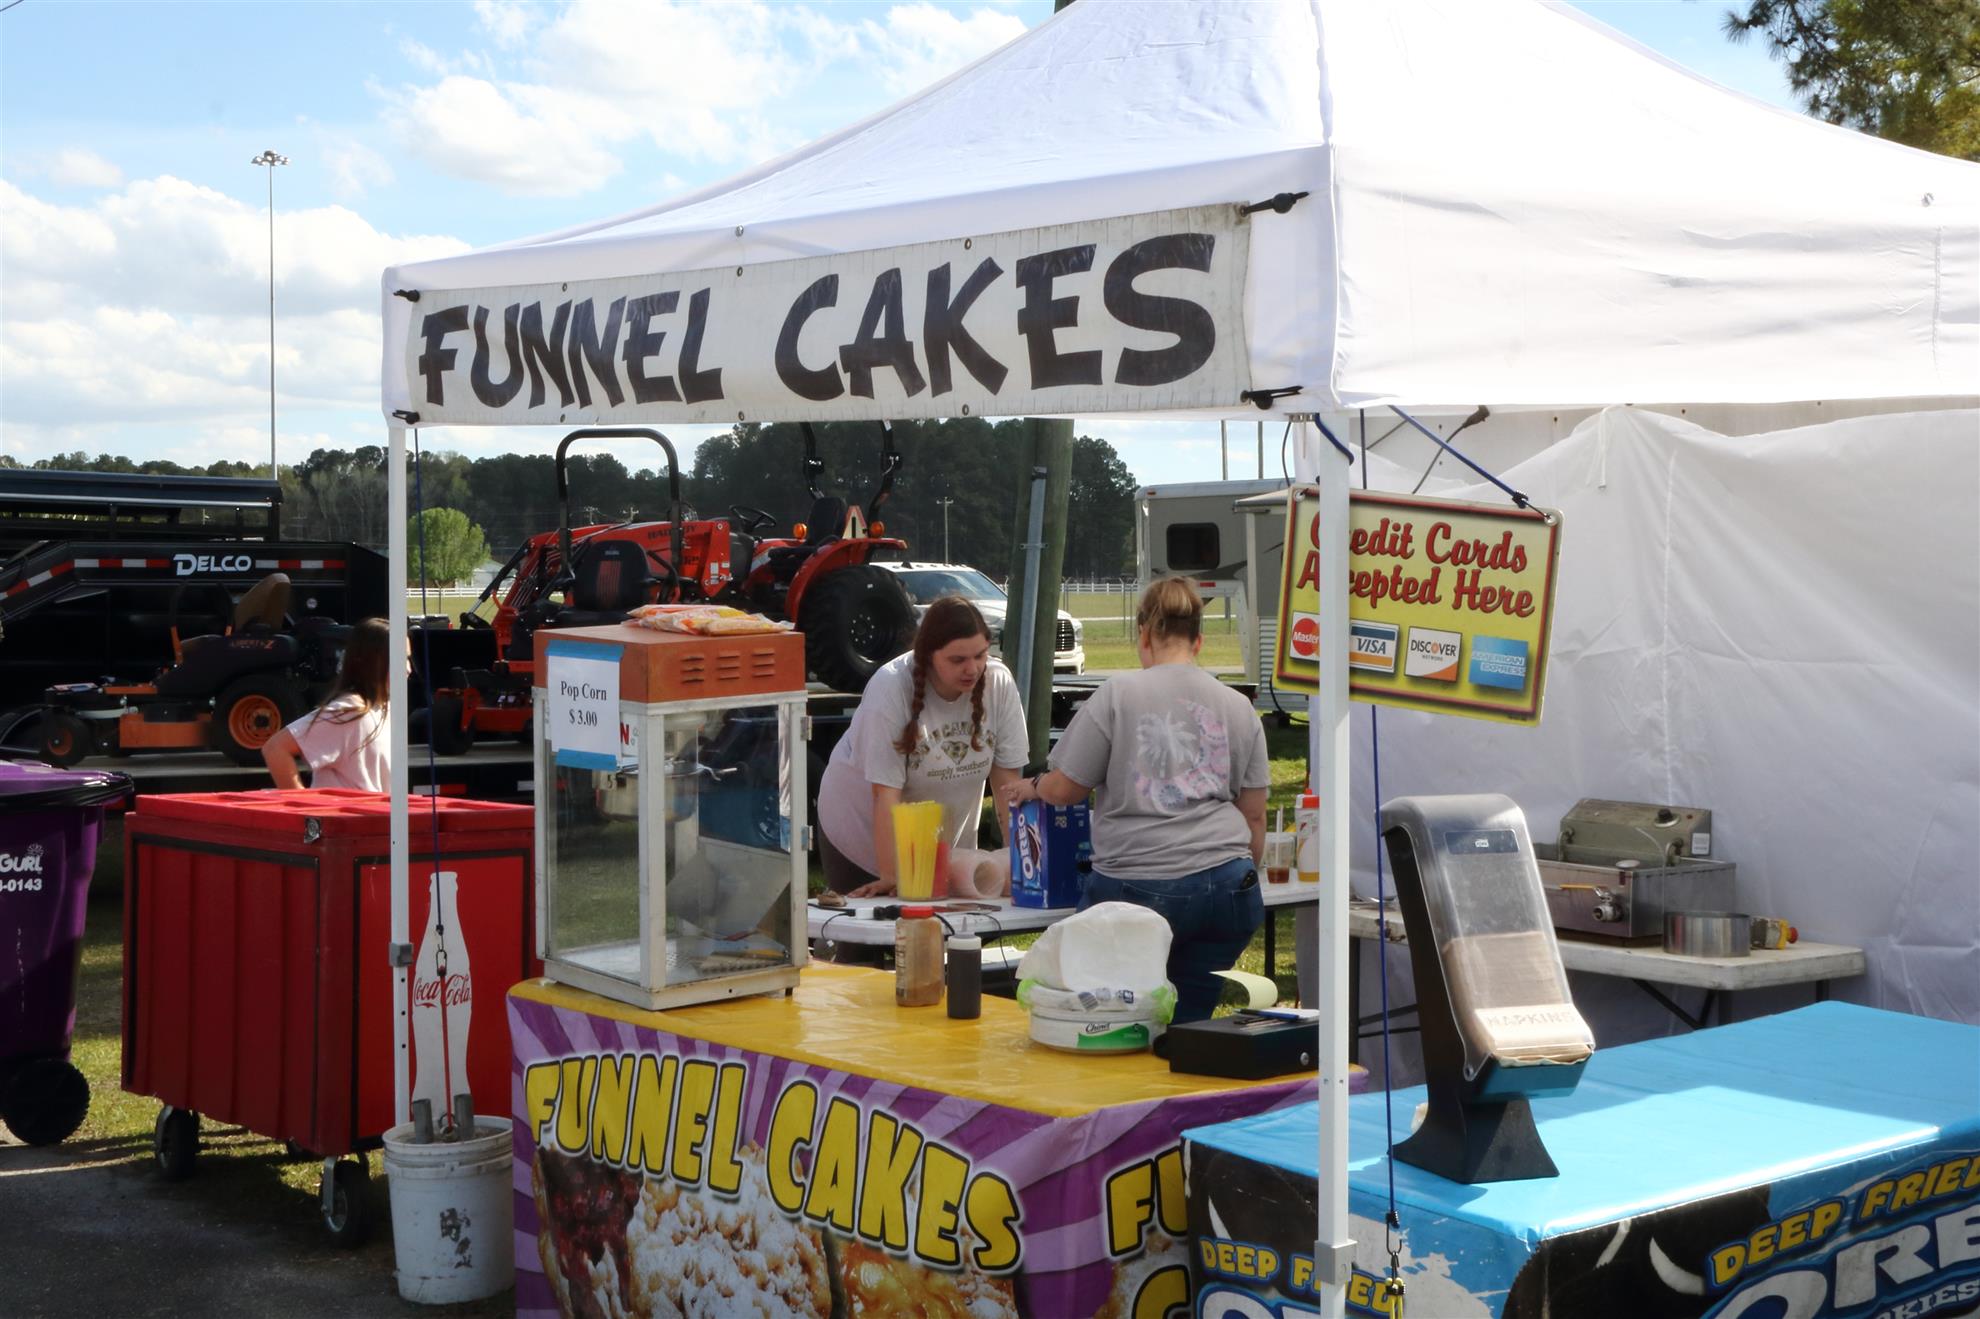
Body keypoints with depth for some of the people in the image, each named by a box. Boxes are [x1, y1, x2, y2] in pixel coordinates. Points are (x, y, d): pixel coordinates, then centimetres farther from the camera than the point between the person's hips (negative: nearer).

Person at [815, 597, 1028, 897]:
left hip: (946, 844, 3)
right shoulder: (891, 687, -25)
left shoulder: (999, 683, -15)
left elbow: (1007, 776, -9)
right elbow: (886, 792, -27)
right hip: (863, 832, -3)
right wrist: (890, 877, -29)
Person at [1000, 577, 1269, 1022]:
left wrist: (1030, 786, 23)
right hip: (1225, 886, 4)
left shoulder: (1119, 693, -2)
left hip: (1137, 888, -4)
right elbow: (1255, 817, 13)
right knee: (1187, 1026, 9)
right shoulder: (1239, 707, 10)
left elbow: (1063, 789, 1)